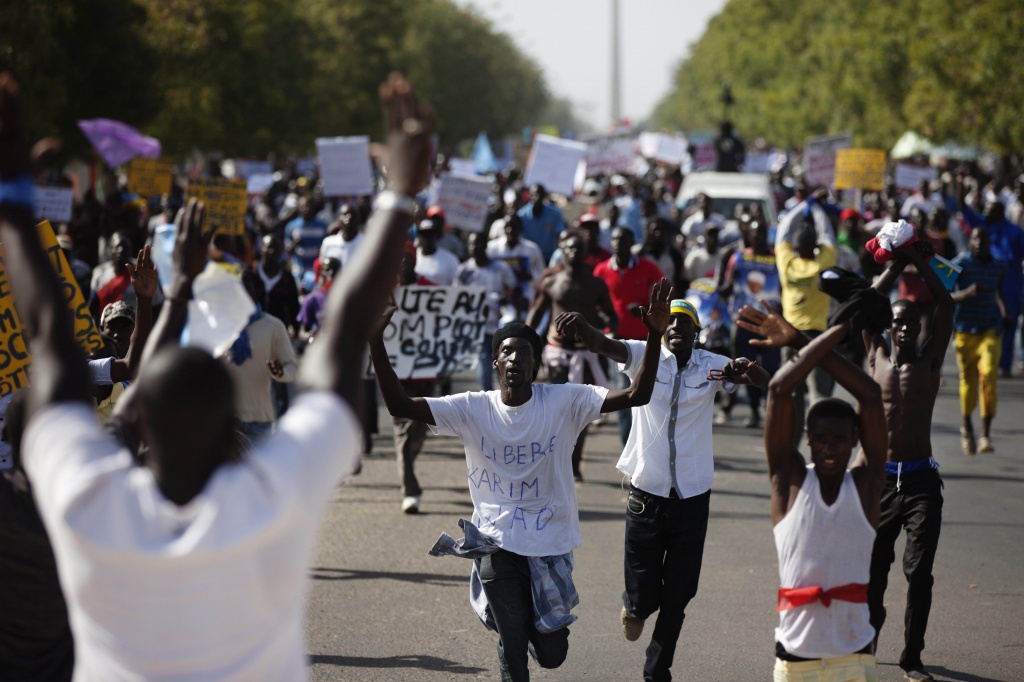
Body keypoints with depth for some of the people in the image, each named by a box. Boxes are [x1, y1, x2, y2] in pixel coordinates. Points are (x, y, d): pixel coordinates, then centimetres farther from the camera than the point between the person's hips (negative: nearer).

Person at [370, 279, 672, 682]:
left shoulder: (565, 403, -10)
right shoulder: (473, 409, -8)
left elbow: (636, 395, -18)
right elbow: (399, 405, -16)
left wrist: (654, 337, -32)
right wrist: (376, 343, -28)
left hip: (551, 542, 0)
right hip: (497, 543, 0)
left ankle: (540, 625, 45)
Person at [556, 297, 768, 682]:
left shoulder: (711, 365, -1)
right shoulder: (645, 356, -4)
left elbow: (766, 381, -14)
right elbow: (604, 345, -23)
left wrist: (746, 372, -39)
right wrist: (579, 326, -46)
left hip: (692, 497, 1)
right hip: (647, 492, -1)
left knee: (677, 597, 7)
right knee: (644, 595, 3)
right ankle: (634, 605, 40)